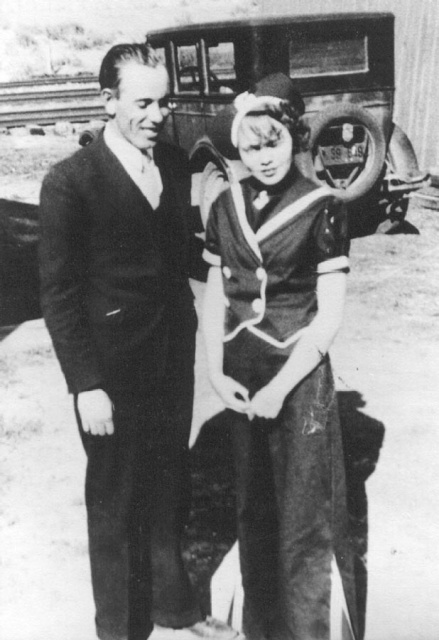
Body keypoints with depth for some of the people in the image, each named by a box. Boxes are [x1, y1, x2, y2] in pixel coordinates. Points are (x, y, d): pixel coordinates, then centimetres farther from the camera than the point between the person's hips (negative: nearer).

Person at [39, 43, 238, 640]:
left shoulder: (175, 163, 4)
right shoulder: (69, 181, -14)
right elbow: (58, 294, -13)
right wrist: (86, 384, -15)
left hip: (173, 365, 6)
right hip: (113, 374, -5)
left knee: (169, 495, 21)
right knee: (115, 506, 13)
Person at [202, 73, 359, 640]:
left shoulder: (321, 209, -9)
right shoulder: (226, 206, 3)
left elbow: (329, 315, -11)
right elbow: (215, 296, 7)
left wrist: (280, 388, -14)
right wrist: (216, 372, -3)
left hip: (299, 375, -4)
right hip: (240, 374, 4)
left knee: (304, 517, 4)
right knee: (253, 507, 17)